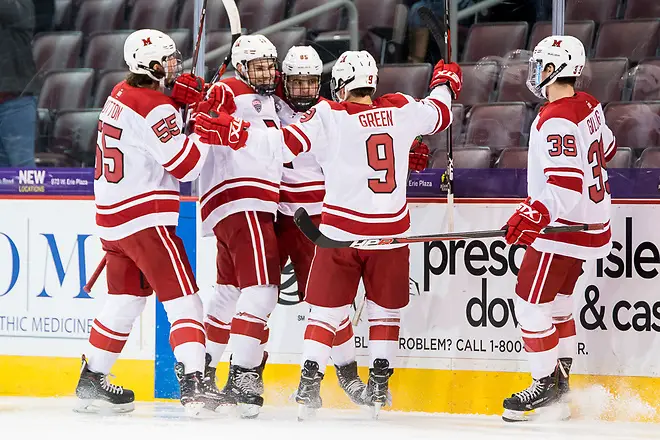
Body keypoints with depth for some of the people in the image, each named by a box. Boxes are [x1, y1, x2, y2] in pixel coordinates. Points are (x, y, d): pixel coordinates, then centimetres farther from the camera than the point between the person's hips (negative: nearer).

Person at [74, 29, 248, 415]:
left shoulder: (121, 95, 10)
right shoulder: (154, 108, -17)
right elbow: (186, 166, -17)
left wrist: (179, 95, 7)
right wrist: (208, 134, -2)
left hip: (112, 217, 9)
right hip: (145, 219, -9)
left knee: (126, 299, 19)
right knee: (183, 298, -10)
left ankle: (91, 382, 23)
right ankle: (193, 384, -20)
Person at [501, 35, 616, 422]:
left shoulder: (556, 121, -24)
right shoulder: (589, 106, 5)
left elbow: (566, 184, -32)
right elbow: (606, 149, 23)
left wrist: (534, 216, -40)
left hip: (564, 229, -10)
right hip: (592, 223, 10)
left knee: (532, 304, -3)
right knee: (557, 301, 19)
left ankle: (547, 384, 2)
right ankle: (561, 377, 24)